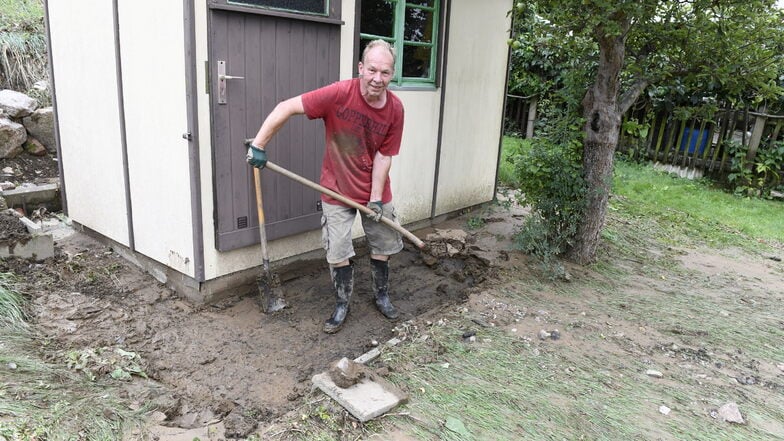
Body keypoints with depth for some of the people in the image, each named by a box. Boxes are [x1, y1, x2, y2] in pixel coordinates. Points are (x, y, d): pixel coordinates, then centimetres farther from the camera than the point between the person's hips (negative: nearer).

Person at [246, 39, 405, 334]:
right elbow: (287, 107, -22)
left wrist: (375, 198, -13)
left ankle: (382, 296, 39)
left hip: (376, 190, 3)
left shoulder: (395, 109, -14)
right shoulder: (340, 94, -24)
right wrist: (258, 145, -23)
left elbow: (383, 155, -10)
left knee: (383, 247, 16)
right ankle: (342, 305, 26)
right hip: (338, 189, -3)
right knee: (339, 253, 4)